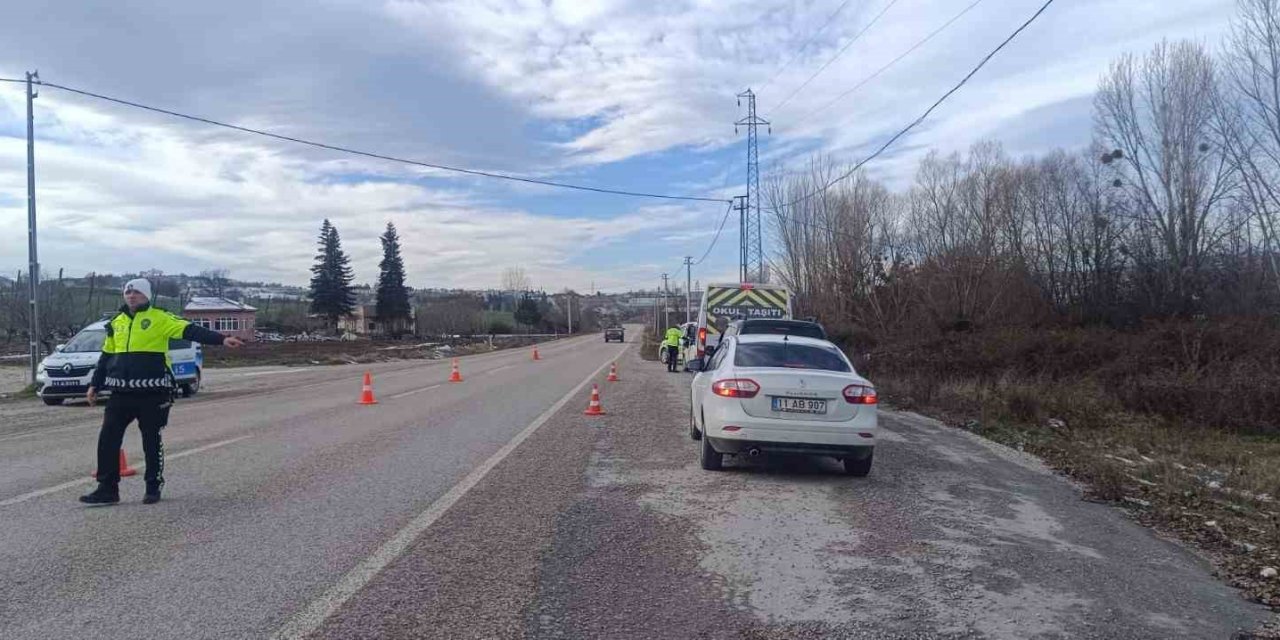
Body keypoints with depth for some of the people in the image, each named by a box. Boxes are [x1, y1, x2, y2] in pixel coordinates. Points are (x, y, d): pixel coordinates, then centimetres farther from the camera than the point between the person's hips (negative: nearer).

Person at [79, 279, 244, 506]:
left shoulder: (159, 318, -5)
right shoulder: (116, 323, 13)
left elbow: (190, 331, -16)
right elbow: (106, 356, 21)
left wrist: (222, 339, -29)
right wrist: (95, 385, 21)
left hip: (152, 393, -5)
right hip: (121, 393, 5)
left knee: (152, 441, 5)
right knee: (108, 438, 4)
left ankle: (154, 488, 18)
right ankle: (107, 489, 14)